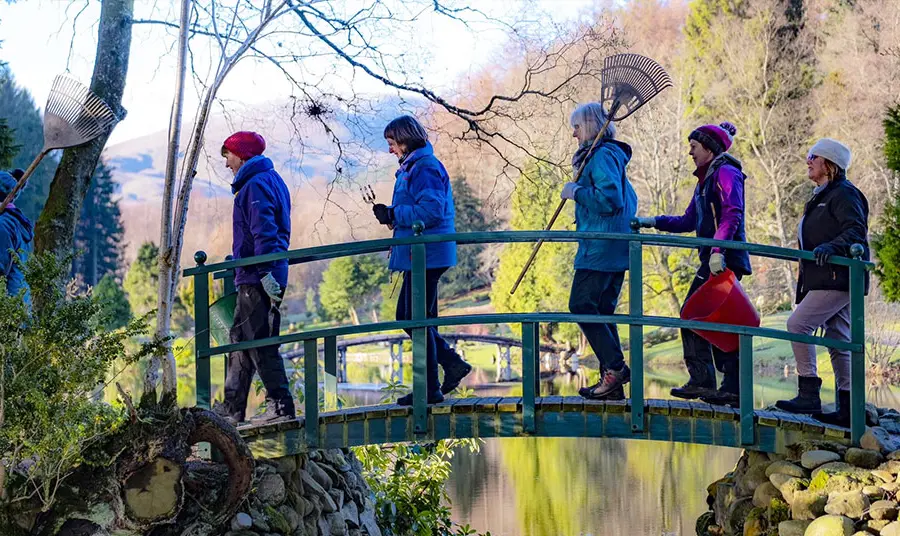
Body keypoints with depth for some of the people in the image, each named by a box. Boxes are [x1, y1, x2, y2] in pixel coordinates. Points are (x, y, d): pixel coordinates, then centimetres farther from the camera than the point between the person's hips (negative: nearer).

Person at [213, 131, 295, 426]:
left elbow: (263, 232, -21)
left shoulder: (256, 184, -12)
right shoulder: (271, 179, 20)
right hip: (255, 277, 11)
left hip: (258, 278, -11)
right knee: (241, 338, 14)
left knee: (259, 341, -9)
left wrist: (265, 271, -26)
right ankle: (232, 407, 19)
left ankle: (280, 404, -8)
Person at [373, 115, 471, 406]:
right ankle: (452, 363, 16)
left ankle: (429, 389, 3)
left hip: (424, 256, -11)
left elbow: (431, 210, -24)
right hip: (419, 255, 11)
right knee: (406, 317, 15)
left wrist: (393, 214, -17)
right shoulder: (412, 168, 18)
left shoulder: (424, 168, -15)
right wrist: (392, 214, 7)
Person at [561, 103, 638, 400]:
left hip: (600, 249, -10)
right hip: (615, 250, 10)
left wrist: (577, 192, -13)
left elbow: (610, 197, -24)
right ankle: (612, 379, 10)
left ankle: (615, 367, -11)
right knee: (602, 311, 10)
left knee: (581, 305, -10)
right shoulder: (613, 155, 21)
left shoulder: (602, 155, -11)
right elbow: (629, 200, 28)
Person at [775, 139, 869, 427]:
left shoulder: (844, 194, -8)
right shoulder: (822, 197, 22)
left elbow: (856, 231, -20)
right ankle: (847, 408, 10)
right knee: (838, 340, 8)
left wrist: (831, 247, -36)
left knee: (798, 323, -16)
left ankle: (809, 394, -15)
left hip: (838, 279, -10)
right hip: (827, 279, 10)